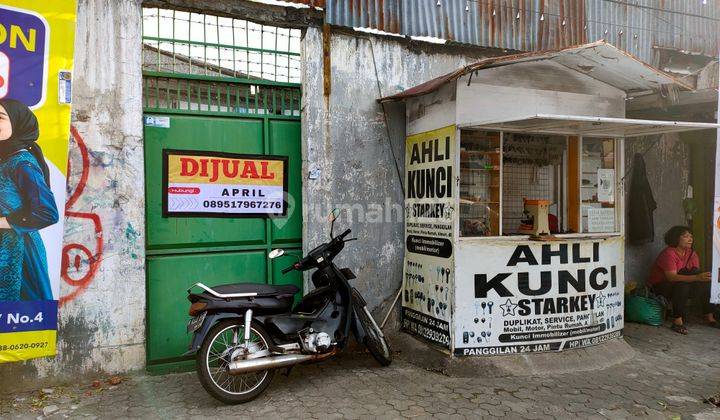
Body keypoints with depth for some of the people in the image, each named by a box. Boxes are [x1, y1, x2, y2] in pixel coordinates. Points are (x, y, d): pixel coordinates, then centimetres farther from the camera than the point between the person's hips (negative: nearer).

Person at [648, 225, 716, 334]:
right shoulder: (669, 254, -22)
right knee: (682, 284, -34)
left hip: (683, 287, 7)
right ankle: (677, 321, -32)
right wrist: (697, 277, -42)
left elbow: (697, 273, -4)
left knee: (706, 282, -10)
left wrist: (704, 277, -27)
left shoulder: (692, 254, 0)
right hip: (660, 286, -7)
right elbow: (672, 277, -33)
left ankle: (709, 316, -2)